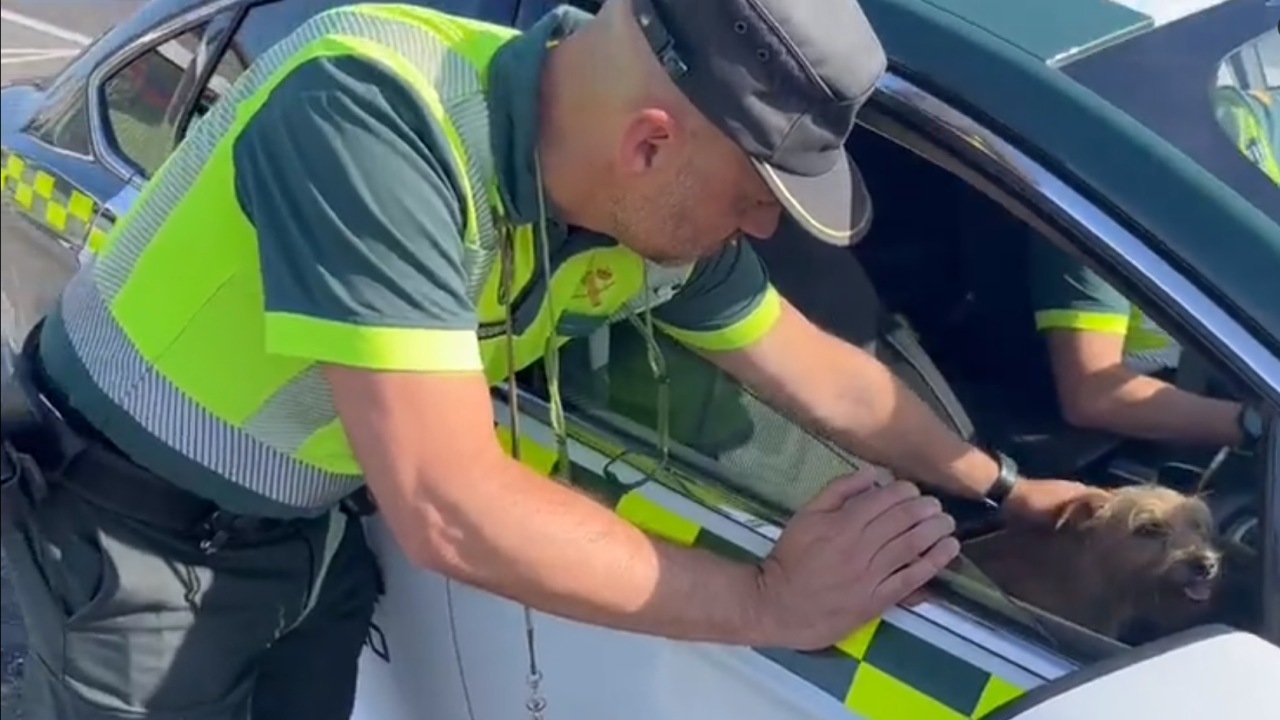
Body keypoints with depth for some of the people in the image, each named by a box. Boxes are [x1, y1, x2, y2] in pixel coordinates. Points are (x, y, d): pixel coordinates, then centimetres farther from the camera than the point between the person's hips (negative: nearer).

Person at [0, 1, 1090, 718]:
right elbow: (451, 511, -38)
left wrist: (999, 487, 10)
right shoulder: (376, 111, -36)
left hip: (313, 523, 6)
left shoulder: (655, 207, -13)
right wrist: (768, 602, -30)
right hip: (137, 530, -6)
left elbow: (822, 372, 5)